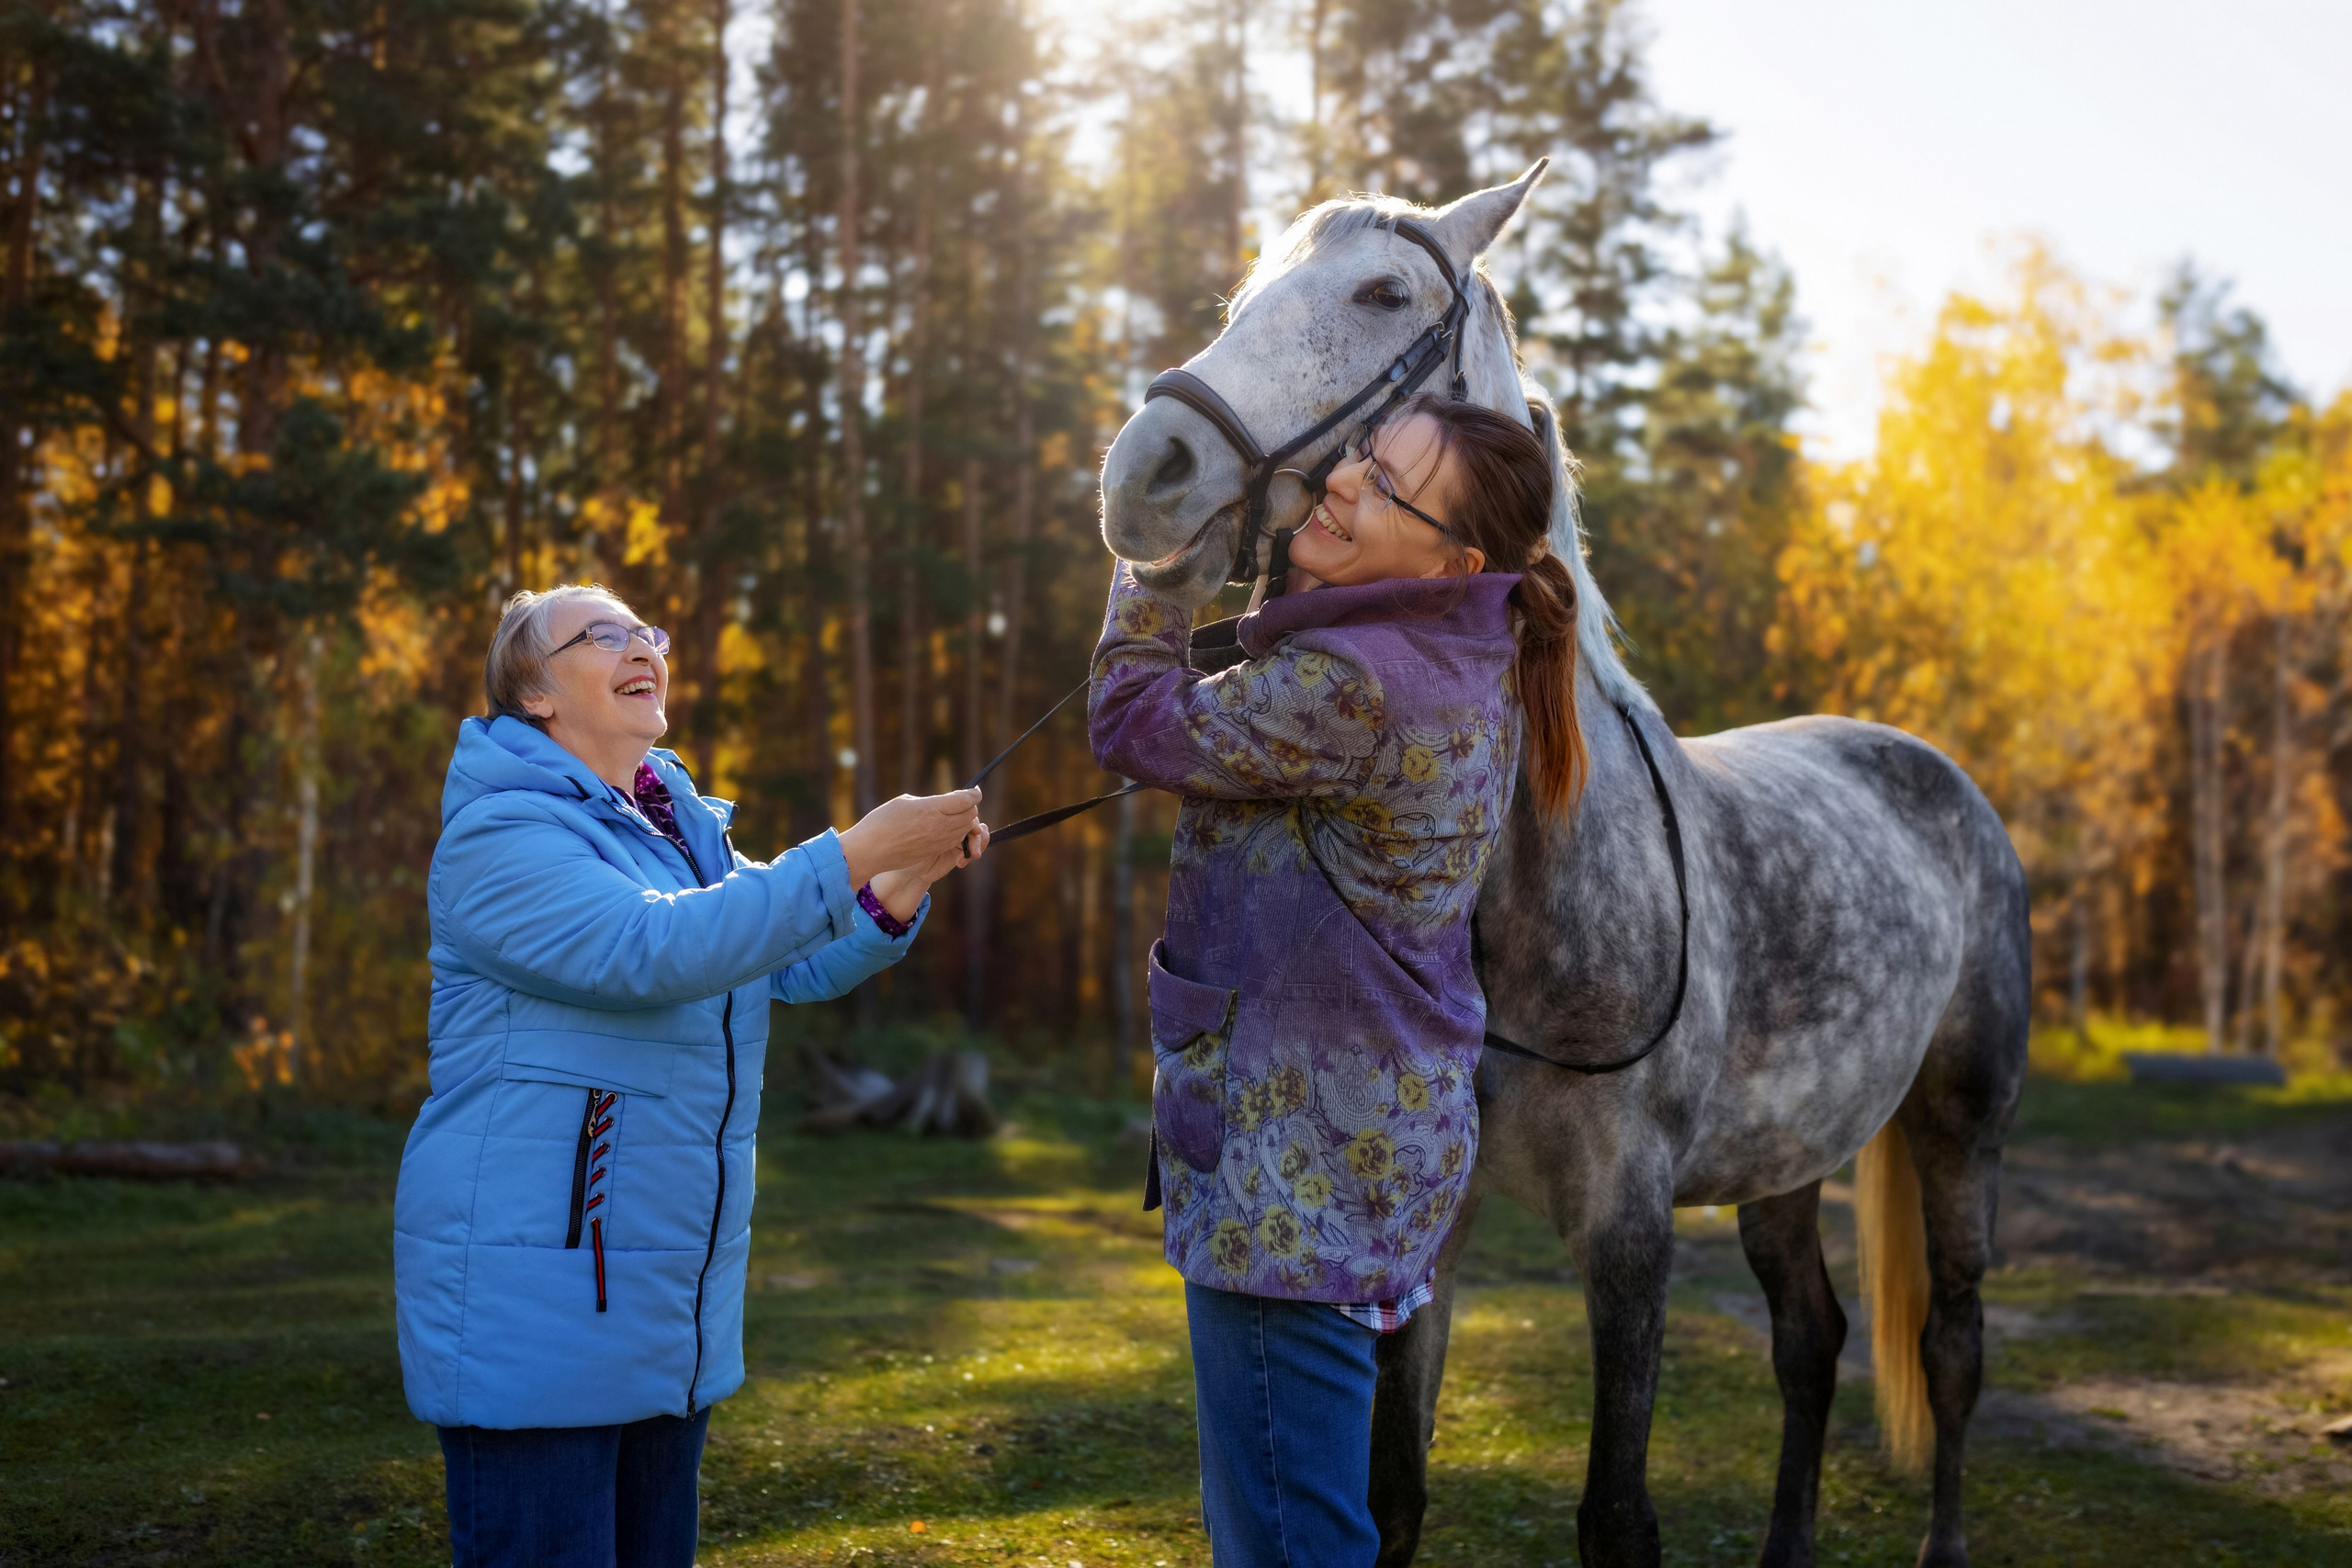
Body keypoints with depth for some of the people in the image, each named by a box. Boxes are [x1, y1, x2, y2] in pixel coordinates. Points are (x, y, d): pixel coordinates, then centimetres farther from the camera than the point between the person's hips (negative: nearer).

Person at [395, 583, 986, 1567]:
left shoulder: (682, 830, 16)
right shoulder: (497, 833, -11)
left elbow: (798, 966, 15)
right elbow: (654, 952, -26)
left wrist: (907, 882, -5)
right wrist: (855, 854, -27)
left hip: (672, 1298, 8)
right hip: (533, 1297, -8)